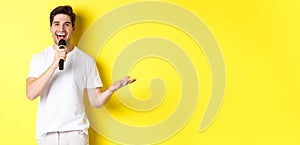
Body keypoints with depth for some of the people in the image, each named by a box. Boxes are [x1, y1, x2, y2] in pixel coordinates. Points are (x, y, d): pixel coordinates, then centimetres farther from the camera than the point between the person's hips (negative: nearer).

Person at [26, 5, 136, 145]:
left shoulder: (86, 60, 3)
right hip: (46, 132, 0)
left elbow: (96, 102, 3)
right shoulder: (39, 58, 3)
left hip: (75, 132, 0)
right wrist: (54, 65, -21)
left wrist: (111, 89, -18)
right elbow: (31, 94, -12)